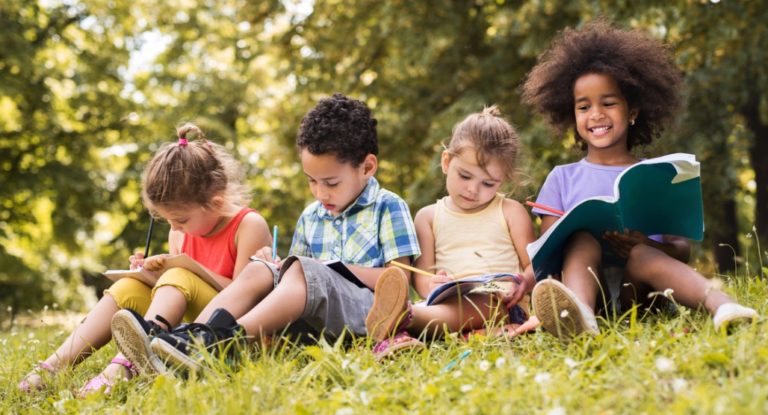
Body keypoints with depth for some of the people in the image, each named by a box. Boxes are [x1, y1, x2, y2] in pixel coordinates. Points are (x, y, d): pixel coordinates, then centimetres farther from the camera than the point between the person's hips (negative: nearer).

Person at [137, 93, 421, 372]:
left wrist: (337, 269, -11)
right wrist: (279, 266, 2)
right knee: (258, 270, -15)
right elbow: (300, 284, 24)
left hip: (367, 312, -6)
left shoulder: (388, 208, 4)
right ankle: (197, 333, -40)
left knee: (303, 271, -31)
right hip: (313, 322, 6)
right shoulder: (310, 217, 22)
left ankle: (222, 342, -50)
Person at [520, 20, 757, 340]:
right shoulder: (563, 178, 19)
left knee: (641, 255, -31)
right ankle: (578, 315, -62)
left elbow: (682, 248, 10)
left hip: (635, 288, 0)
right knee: (583, 240, -28)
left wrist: (648, 246, -12)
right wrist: (566, 238, -12)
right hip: (586, 281, 1)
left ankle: (719, 304, -60)